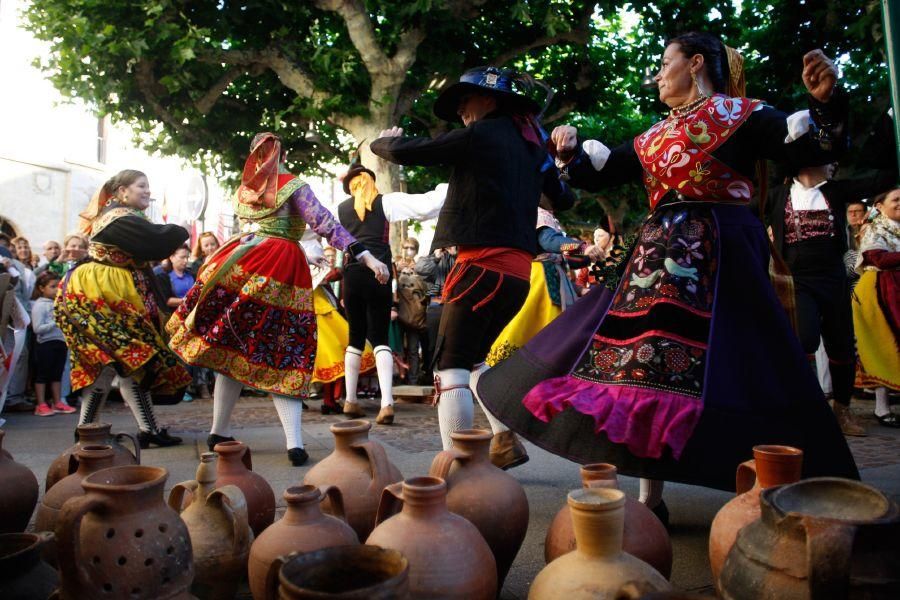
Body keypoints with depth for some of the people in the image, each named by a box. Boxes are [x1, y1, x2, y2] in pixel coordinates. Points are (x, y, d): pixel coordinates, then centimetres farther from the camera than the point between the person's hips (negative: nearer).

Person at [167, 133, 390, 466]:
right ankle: (295, 444, -9)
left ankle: (219, 433, 18)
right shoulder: (293, 185, 1)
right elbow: (325, 224, -10)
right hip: (284, 269, -3)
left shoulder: (245, 189, 15)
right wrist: (366, 256, -15)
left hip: (245, 261, 4)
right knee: (284, 354, 0)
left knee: (232, 350, 10)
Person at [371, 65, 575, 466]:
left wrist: (384, 140, 21)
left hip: (483, 264, -8)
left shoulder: (479, 135, -3)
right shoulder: (531, 142, 17)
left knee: (451, 367, -6)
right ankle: (505, 442, 18)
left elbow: (404, 153, -2)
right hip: (518, 269, 8)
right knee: (477, 358, 21)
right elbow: (563, 200, 27)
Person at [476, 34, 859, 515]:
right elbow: (597, 175, 21)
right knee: (651, 365, 2)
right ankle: (651, 498, 12)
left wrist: (824, 101, -22)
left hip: (720, 253, -6)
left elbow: (815, 151, -5)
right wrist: (570, 153, 3)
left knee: (733, 368, -8)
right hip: (659, 257, 6)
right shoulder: (653, 137, 20)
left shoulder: (742, 114, 4)